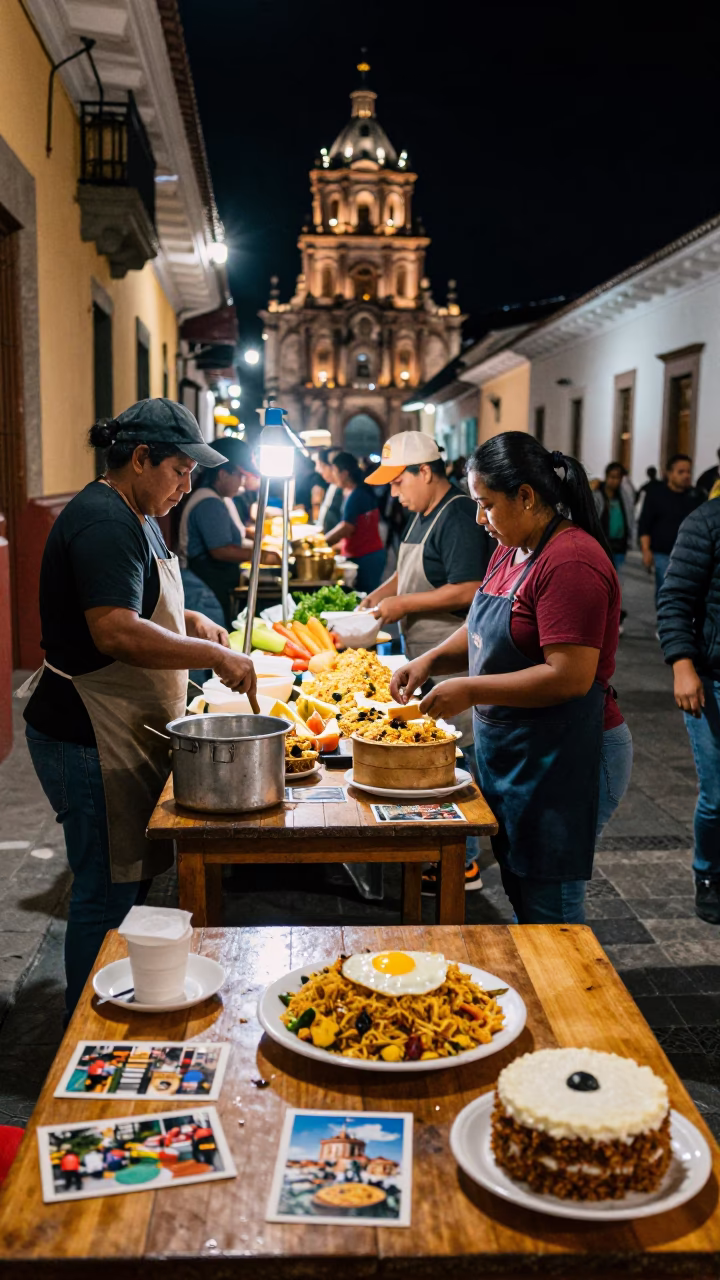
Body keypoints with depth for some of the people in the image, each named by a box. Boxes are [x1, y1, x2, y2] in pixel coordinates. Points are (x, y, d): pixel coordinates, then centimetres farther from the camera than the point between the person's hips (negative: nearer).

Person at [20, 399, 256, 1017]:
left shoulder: (134, 517, 15)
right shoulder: (104, 521, -19)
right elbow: (114, 631, -29)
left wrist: (188, 620, 12)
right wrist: (213, 654, -25)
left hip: (124, 732, 11)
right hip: (92, 739, -11)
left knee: (128, 880, 17)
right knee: (107, 893, -1)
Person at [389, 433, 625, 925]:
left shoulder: (571, 562, -21)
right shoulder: (512, 549, 11)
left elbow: (569, 676, -26)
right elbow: (484, 630, 20)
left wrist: (471, 691, -21)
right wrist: (431, 661, 2)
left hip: (559, 759, -10)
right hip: (509, 751, 10)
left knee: (548, 906, 1)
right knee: (519, 888, 19)